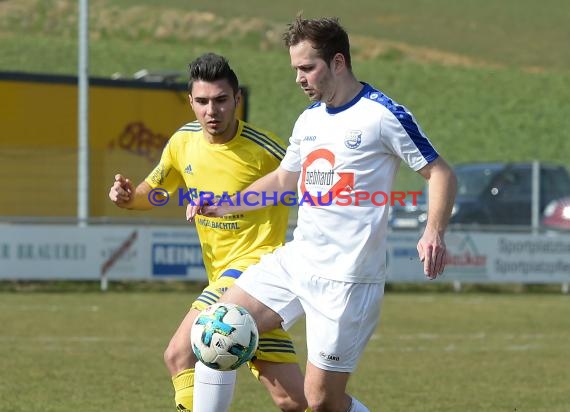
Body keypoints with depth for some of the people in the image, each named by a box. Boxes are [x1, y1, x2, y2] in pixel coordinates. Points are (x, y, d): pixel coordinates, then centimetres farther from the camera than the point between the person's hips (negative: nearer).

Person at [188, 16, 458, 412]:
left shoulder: (383, 115, -11)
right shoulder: (309, 119, 13)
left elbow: (441, 174, -9)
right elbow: (283, 179, 28)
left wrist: (434, 233, -26)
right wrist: (221, 207, 16)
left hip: (347, 278, -8)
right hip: (296, 260, 8)